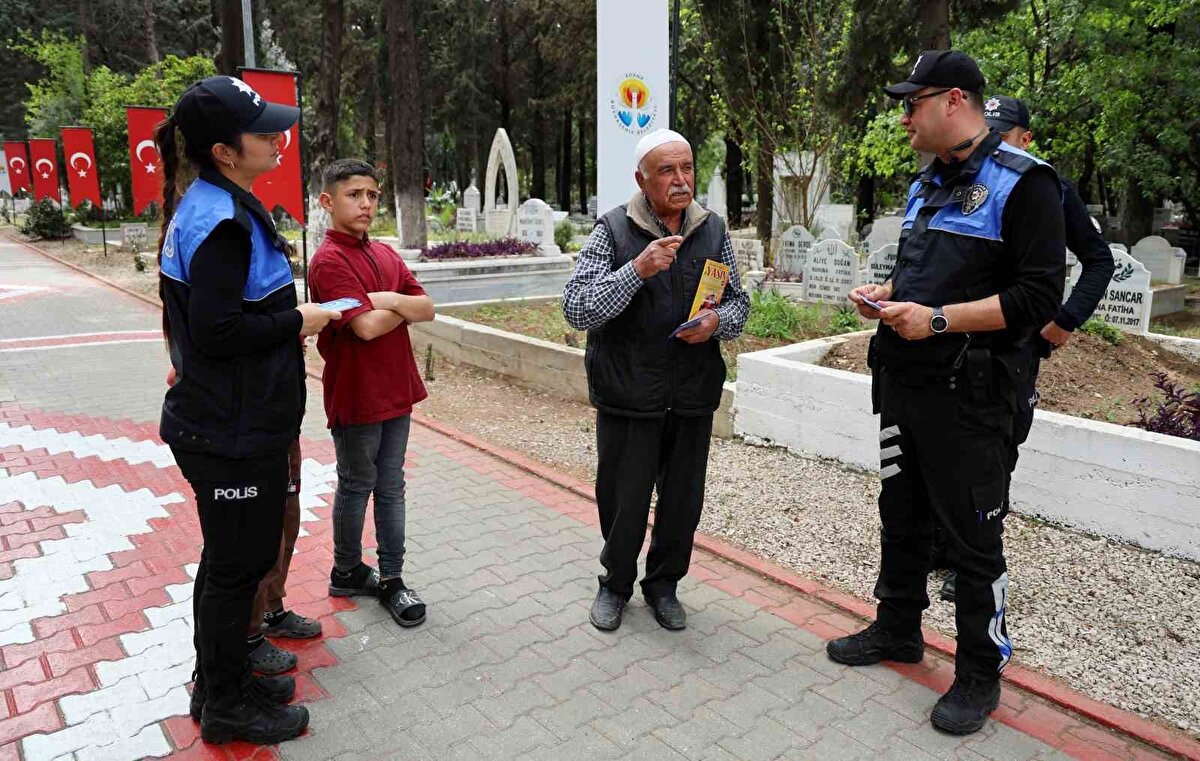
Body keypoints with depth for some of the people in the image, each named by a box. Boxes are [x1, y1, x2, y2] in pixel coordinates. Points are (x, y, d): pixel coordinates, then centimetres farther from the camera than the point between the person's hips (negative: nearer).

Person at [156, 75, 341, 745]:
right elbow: (217, 330, -26)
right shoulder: (222, 219, -21)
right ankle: (227, 707, 24)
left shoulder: (209, 206, 10)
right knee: (239, 562, 5)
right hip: (234, 431, -10)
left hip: (223, 420, 10)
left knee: (229, 556, 21)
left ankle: (220, 682, 38)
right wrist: (297, 322, -15)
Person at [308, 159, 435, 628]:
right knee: (356, 487, 10)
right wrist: (405, 308, -7)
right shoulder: (329, 261, -14)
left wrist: (392, 299, -15)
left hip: (396, 390, 7)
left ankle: (391, 578, 23)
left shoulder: (386, 255, 10)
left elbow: (427, 309, 4)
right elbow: (367, 326, -23)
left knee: (391, 487, 12)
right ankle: (347, 571, 30)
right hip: (355, 395, -7)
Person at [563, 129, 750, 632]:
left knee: (683, 500, 14)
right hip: (628, 396, -3)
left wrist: (718, 321, -10)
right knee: (623, 500, 9)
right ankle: (616, 583, 34)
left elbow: (738, 301, 13)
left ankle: (663, 584, 36)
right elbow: (575, 310, -14)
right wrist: (637, 270, -26)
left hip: (693, 396, 4)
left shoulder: (713, 230, 6)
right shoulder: (613, 230, -7)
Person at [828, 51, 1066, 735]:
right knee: (902, 515, 18)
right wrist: (886, 294, 6)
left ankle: (981, 673, 22)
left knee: (974, 538, 4)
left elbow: (1039, 296, -18)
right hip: (902, 383, 8)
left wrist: (938, 318, -25)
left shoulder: (1022, 182, -11)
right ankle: (898, 629, 37)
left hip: (968, 395, -8)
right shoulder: (927, 185, 14)